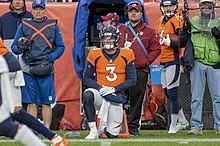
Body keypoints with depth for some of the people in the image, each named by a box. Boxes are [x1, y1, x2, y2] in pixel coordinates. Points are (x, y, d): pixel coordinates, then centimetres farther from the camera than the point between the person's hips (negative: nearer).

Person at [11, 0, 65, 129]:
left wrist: (50, 58, -7)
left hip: (46, 70, -1)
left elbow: (61, 47, 10)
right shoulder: (24, 25, 11)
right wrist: (21, 47, -12)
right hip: (29, 69, 1)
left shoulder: (53, 26, 10)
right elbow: (14, 47, 11)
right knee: (31, 102, 0)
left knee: (46, 102, -2)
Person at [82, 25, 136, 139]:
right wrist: (100, 89, -18)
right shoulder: (95, 55, -1)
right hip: (100, 95, 0)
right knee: (88, 94, -37)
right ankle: (93, 130, -26)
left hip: (117, 95, 0)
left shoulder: (126, 55, -2)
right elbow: (86, 79, -1)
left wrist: (113, 89, -15)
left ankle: (104, 126, 35)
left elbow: (132, 80, -3)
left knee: (112, 134, -4)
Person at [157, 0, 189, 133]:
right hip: (164, 61, 9)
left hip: (174, 60, -9)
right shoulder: (161, 21, 16)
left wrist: (171, 42, -26)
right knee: (167, 92, 14)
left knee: (172, 93, -7)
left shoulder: (178, 21, -10)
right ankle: (182, 121, 25)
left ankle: (173, 125, -1)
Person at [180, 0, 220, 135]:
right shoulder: (192, 22, 13)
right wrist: (185, 31, -5)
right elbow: (182, 43, 13)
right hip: (197, 63, 1)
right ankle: (196, 126, 2)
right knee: (196, 97, 0)